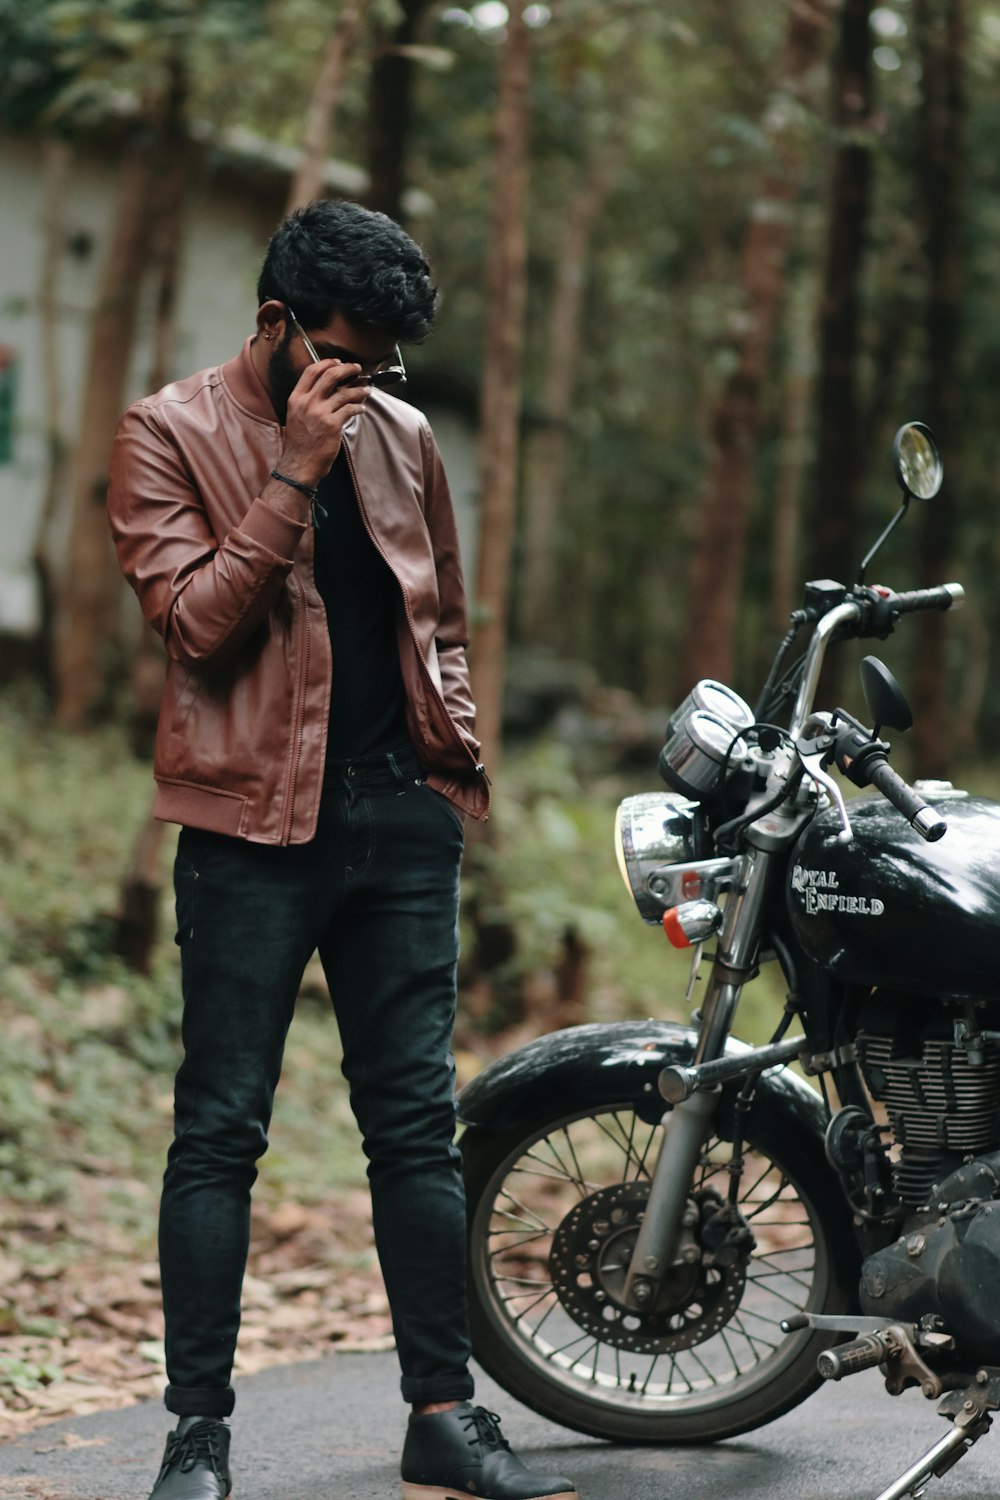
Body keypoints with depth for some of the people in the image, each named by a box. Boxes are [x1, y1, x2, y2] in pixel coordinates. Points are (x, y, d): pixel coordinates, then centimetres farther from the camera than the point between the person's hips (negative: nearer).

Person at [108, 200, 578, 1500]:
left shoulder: (401, 436, 16)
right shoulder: (170, 434, 0)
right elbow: (194, 618, -11)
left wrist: (458, 735, 11)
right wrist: (294, 476, -16)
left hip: (402, 811, 5)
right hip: (255, 818, -5)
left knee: (419, 1122, 7)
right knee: (222, 1131, -2)